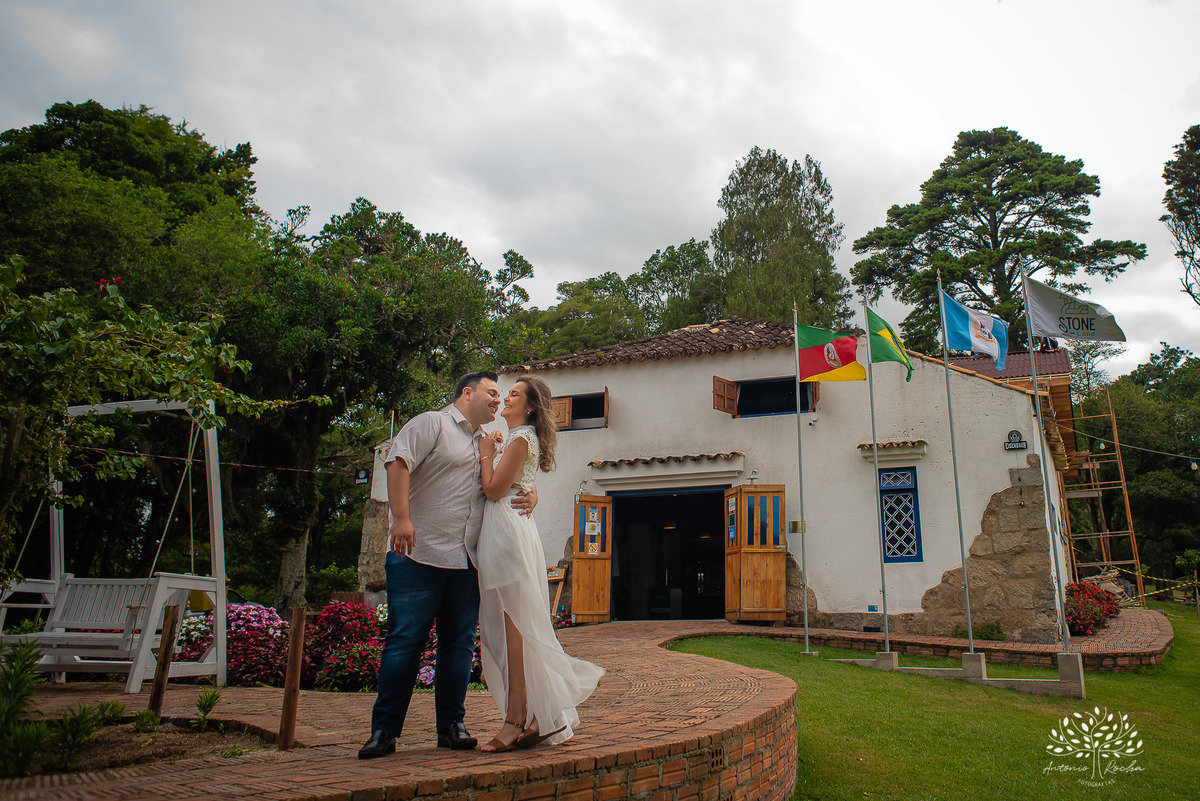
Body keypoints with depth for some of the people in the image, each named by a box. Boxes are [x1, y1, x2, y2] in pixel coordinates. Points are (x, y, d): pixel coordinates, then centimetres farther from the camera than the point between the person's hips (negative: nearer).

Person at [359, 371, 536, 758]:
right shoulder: (431, 424, 1)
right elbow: (398, 463, -12)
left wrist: (530, 496, 2)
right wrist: (401, 517, -23)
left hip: (467, 563, 7)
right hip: (419, 556, -6)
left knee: (459, 643, 8)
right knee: (405, 642, -3)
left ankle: (451, 726, 19)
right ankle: (384, 730, 7)